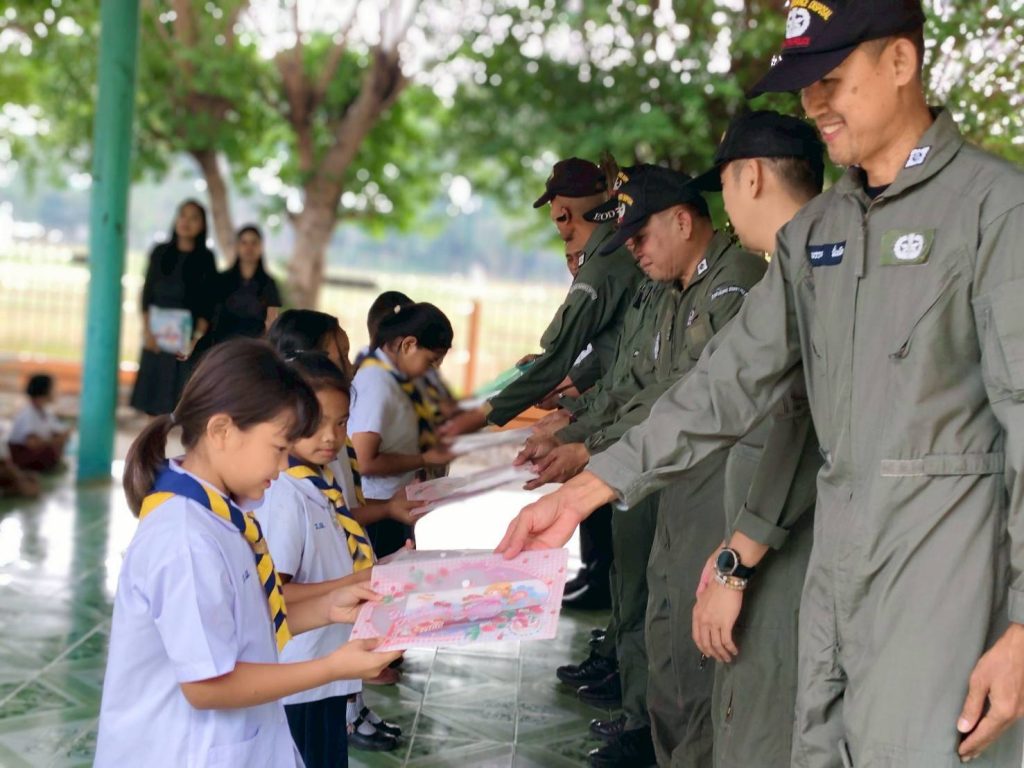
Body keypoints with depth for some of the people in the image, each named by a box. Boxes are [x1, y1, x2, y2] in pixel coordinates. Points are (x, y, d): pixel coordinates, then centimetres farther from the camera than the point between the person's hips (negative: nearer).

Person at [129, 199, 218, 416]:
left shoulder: (205, 258, 3)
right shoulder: (160, 252, 8)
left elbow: (208, 302, -2)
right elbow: (147, 292, 7)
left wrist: (198, 337, -13)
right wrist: (146, 330, -4)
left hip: (187, 331, -2)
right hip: (157, 333, 2)